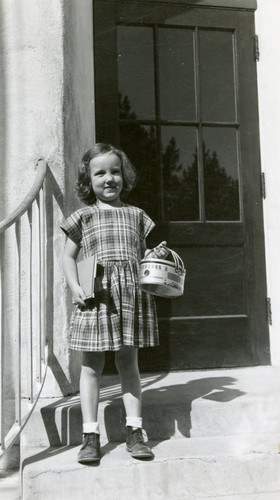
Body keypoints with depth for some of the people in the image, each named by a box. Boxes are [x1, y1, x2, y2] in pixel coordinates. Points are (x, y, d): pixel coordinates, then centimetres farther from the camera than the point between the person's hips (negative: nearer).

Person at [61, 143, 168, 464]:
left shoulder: (136, 215, 14)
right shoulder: (84, 216, 7)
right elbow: (68, 256, 8)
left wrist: (156, 255, -1)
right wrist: (75, 287, -7)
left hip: (131, 295, 2)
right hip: (97, 295, -2)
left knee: (128, 363, 8)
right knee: (91, 365, 3)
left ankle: (134, 432, 17)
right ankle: (90, 436, 12)